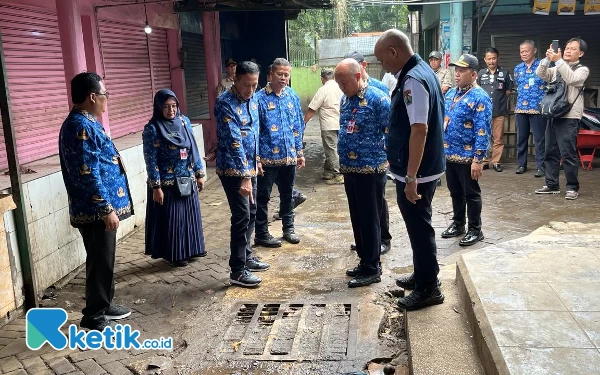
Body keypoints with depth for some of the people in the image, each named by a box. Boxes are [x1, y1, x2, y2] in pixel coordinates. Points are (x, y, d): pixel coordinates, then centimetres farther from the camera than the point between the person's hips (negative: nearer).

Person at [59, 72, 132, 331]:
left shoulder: (86, 123, 13)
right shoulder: (81, 127, -20)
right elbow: (88, 175, -24)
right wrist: (106, 209, -22)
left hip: (99, 208, 10)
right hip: (95, 210, -10)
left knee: (105, 259, 19)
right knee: (100, 261, 0)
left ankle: (104, 305, 32)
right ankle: (93, 317, 13)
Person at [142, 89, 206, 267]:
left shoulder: (184, 121, 3)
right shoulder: (152, 128, -14)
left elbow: (193, 150, 9)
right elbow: (151, 160, -14)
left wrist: (199, 174, 9)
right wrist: (156, 187, -16)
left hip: (187, 180, 6)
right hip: (167, 183, -6)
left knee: (189, 215, 16)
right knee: (171, 218, 5)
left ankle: (191, 248, 33)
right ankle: (174, 254, 19)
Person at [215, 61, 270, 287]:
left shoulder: (252, 99, 7)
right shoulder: (225, 104, -19)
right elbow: (234, 142, -26)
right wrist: (244, 176, -30)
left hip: (249, 166, 8)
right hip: (233, 169, -8)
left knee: (251, 213, 16)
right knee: (242, 216, -7)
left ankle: (246, 257, 31)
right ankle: (237, 270, 3)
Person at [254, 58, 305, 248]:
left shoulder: (293, 97, 6)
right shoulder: (259, 98, -9)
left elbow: (298, 127, 13)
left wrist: (299, 152, 11)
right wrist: (256, 158, -13)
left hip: (289, 156, 5)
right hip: (267, 157, -5)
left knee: (287, 195, 17)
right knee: (263, 197, 5)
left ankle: (288, 228, 32)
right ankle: (261, 234, 17)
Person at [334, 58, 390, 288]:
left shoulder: (377, 98, -14)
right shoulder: (345, 99, 11)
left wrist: (384, 157, -8)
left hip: (370, 169, -8)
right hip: (350, 169, 8)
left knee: (369, 220, 1)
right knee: (357, 218, 15)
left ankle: (372, 269, 12)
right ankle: (365, 262, 28)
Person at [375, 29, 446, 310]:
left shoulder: (413, 80, -21)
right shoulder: (421, 71, 11)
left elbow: (419, 130, -27)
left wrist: (411, 177, -26)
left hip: (416, 171, -10)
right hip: (425, 167, 10)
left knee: (419, 227, 2)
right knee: (418, 225, 20)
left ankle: (429, 288, 15)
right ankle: (422, 275, 35)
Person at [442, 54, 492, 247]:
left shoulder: (480, 97, -15)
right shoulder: (450, 93, 9)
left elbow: (482, 131, -19)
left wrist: (478, 159, -22)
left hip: (468, 156, -7)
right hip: (449, 154, 7)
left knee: (471, 195, 5)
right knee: (455, 193, 19)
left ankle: (475, 230, 18)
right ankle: (457, 224, 33)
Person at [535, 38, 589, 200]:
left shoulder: (583, 70, 1)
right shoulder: (557, 69, 18)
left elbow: (571, 79, -19)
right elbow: (540, 74, 3)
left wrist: (558, 61, -22)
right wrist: (547, 59, -12)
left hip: (569, 118, -6)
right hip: (553, 116, 6)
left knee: (568, 154, -6)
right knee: (550, 153, 8)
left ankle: (572, 187, 3)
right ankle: (552, 185, 16)